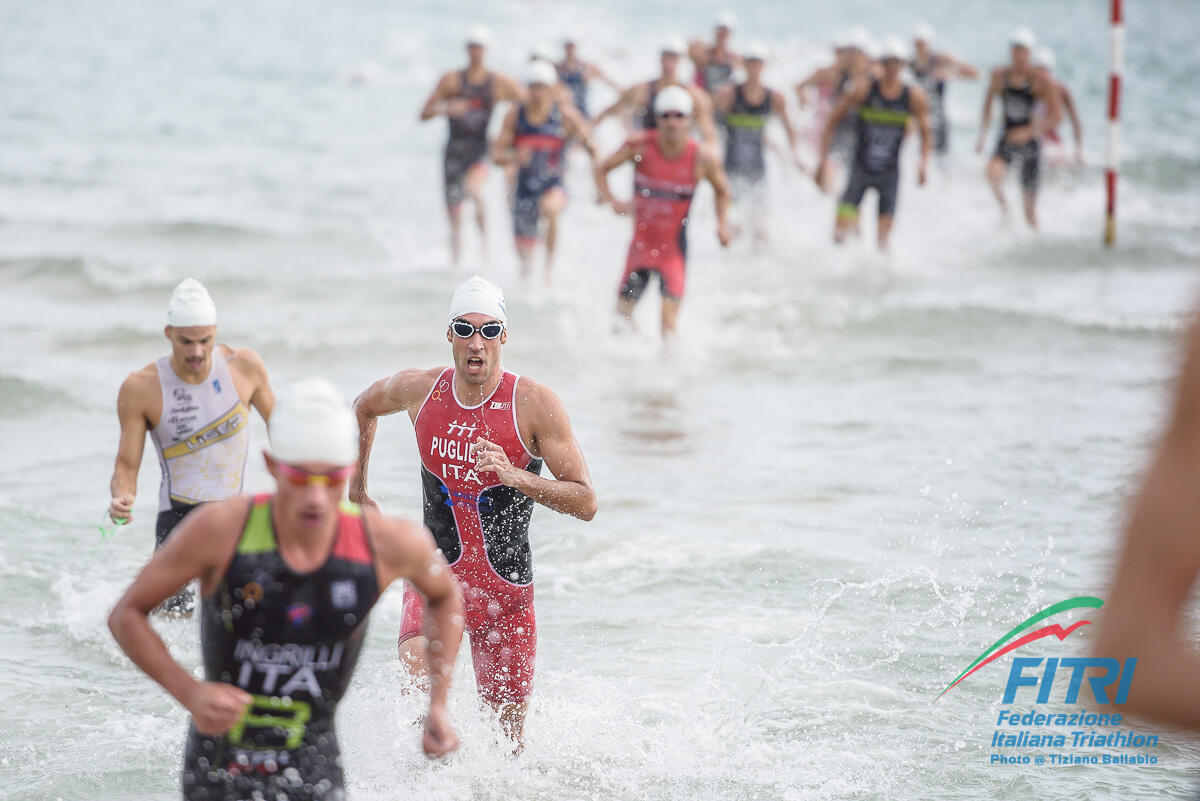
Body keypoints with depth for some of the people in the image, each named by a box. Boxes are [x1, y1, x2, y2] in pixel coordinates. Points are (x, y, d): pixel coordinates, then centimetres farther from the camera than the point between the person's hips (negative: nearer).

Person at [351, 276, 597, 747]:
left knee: (507, 736, 7)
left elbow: (585, 504, -16)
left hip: (506, 586, -1)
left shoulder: (534, 403, -13)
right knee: (416, 671, -29)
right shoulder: (419, 390, -4)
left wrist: (514, 476, -30)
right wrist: (356, 487, 22)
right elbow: (364, 408, 22)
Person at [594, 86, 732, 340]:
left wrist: (722, 223, -5)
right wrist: (612, 201, -14)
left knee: (669, 315, -16)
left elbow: (721, 189, 10)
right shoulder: (640, 145, -11)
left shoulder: (703, 158, -10)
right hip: (641, 241, 2)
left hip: (673, 248, -2)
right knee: (623, 312, 8)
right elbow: (601, 169, 2)